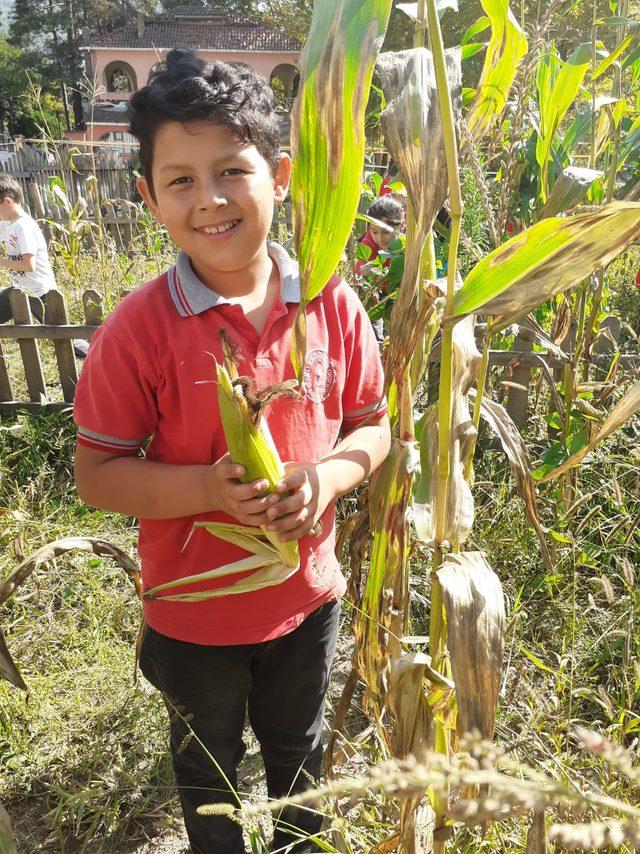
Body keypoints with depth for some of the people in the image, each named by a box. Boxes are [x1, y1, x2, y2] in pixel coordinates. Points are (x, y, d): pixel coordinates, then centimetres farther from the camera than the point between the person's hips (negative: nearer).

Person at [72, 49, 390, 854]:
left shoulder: (333, 305, -11)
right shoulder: (138, 328, -19)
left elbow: (372, 424, -1)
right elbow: (95, 474, -13)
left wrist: (327, 475, -21)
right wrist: (207, 488, -29)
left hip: (306, 597, 3)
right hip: (194, 613, -2)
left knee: (298, 754, 31)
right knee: (207, 768, 27)